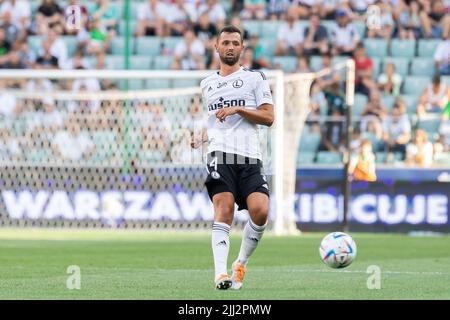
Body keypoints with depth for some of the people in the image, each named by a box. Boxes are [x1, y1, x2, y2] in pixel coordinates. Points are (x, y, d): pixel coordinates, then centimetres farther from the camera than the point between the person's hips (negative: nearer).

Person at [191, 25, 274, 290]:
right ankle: (221, 273, -25)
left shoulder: (255, 78, 11)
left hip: (250, 156, -1)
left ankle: (241, 263, 5)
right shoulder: (207, 84, 23)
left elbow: (268, 117, 2)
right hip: (220, 154, 1)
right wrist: (202, 137, 15)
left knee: (260, 211, -17)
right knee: (224, 211, -18)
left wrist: (238, 109, -10)